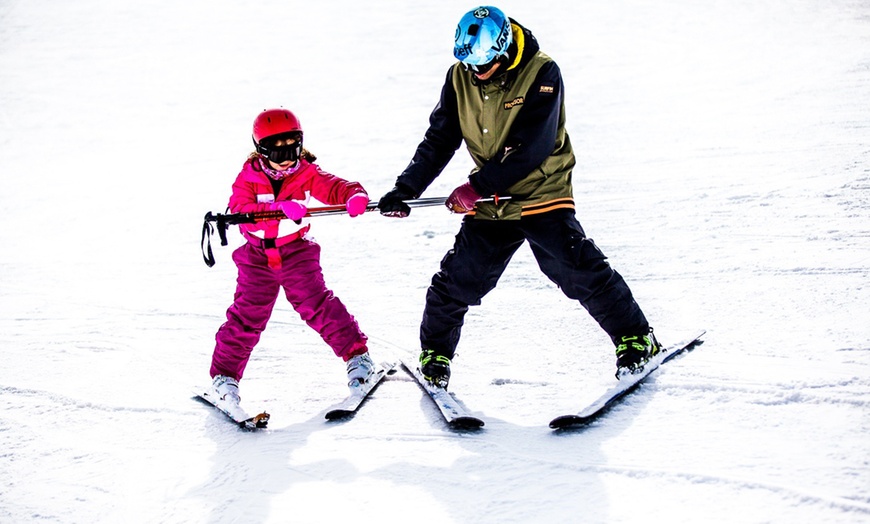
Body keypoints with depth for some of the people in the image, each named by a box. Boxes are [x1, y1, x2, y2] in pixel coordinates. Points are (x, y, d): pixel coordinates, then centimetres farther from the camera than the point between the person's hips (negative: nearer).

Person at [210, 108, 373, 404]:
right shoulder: (249, 178, -9)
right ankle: (224, 374, 8)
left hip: (297, 253, 0)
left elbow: (332, 188, -17)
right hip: (258, 256, 0)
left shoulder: (306, 174, -6)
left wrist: (354, 195, -42)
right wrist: (279, 209, -37)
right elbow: (239, 210, -23)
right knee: (246, 315, -2)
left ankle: (356, 353, 7)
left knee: (317, 305, -7)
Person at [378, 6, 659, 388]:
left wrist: (477, 187, -25)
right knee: (457, 280, 2)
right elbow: (439, 139, 4)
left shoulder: (541, 75, -18)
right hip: (490, 203, 4)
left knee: (580, 271, -13)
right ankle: (435, 353, 22)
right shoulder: (460, 77, -2)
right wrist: (405, 189, -5)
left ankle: (635, 339, 2)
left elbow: (531, 147, -24)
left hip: (542, 195, -4)